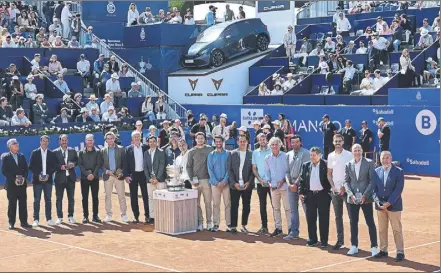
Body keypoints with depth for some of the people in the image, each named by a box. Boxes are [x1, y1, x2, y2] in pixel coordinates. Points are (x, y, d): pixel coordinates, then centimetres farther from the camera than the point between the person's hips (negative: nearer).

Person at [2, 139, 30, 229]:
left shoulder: (22, 156, 12)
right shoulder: (5, 157, -1)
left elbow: (26, 169, 12)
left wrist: (24, 177, -6)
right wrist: (14, 179, -14)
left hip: (22, 184, 4)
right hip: (11, 185, -3)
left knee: (23, 204, 4)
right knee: (12, 204, 1)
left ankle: (24, 222, 9)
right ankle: (11, 223, 7)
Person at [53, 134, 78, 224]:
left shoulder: (72, 151, 8)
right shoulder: (55, 152, -1)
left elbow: (77, 160, 11)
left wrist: (73, 164, -10)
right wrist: (60, 167, -19)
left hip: (70, 177, 2)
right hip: (60, 178, -2)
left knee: (71, 198, 7)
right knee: (59, 198, 2)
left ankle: (70, 216, 16)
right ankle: (59, 217, 9)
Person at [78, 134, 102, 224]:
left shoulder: (97, 152, 6)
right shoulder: (81, 152, 7)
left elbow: (98, 164, -1)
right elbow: (80, 165, -1)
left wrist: (93, 174, -14)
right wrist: (87, 174, -13)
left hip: (95, 177, 0)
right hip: (84, 178, 0)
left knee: (95, 197, 2)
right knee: (85, 198, 0)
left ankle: (95, 215, 7)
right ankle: (85, 216, 4)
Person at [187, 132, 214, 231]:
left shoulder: (209, 149, 7)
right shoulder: (192, 152, 9)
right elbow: (188, 166, 8)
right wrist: (192, 179, -2)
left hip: (206, 179, -1)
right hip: (195, 181, 1)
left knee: (208, 202, -2)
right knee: (196, 203, -1)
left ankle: (209, 222, 3)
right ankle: (200, 222, 4)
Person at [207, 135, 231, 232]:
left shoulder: (227, 154, 4)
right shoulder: (211, 155, 7)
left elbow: (229, 169, 0)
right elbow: (210, 170, 2)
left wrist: (224, 181, -11)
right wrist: (216, 182, -9)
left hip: (225, 183, -1)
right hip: (215, 183, 1)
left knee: (228, 204, -2)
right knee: (216, 204, 1)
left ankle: (229, 224, 2)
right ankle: (216, 224, 4)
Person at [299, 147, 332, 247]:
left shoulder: (326, 165, -3)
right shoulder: (306, 166, 9)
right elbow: (302, 180, 11)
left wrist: (330, 192, -10)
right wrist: (301, 192, 3)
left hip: (323, 194, -4)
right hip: (309, 195, 4)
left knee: (323, 219, 1)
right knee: (310, 218, 7)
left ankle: (324, 241, 9)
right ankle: (312, 240, 17)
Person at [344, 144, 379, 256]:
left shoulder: (369, 163, -1)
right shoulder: (348, 165, 7)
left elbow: (372, 180, -4)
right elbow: (346, 181, 7)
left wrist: (365, 195, -12)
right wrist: (351, 194, -8)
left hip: (366, 198, -3)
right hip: (352, 199, 3)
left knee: (370, 223, 1)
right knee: (353, 223, 7)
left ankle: (374, 246, 7)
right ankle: (354, 246, 17)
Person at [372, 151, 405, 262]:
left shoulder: (398, 172, -5)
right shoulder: (376, 171, 6)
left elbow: (398, 190, -11)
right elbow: (374, 189, 5)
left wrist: (388, 203, -16)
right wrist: (378, 202, -9)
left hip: (394, 205, -4)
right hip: (380, 206, 4)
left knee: (397, 230, 0)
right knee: (382, 229, 9)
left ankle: (400, 252, 6)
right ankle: (383, 250, 18)